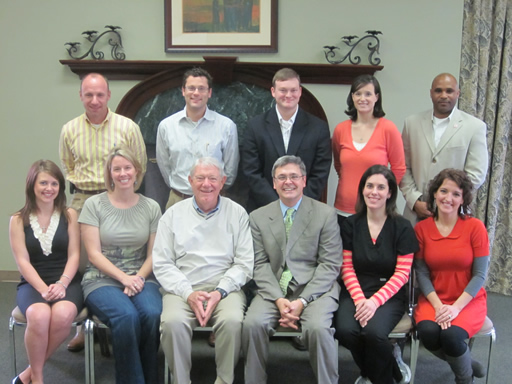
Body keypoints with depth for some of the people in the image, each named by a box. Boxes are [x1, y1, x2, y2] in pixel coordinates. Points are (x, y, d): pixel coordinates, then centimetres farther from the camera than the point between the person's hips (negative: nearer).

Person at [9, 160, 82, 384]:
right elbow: (22, 261, -2)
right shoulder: (18, 220, 5)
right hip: (32, 283, 0)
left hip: (67, 282, 1)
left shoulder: (69, 215, 7)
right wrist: (43, 289, -17)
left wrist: (62, 284, -15)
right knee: (39, 315, -35)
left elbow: (74, 255, 2)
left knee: (63, 314, -34)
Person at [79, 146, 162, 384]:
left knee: (152, 314, -30)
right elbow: (94, 254, -4)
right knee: (126, 317, -33)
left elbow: (153, 254, 7)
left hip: (141, 278, 2)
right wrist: (124, 278, -15)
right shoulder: (94, 205, 1)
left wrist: (138, 279, -12)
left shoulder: (151, 207, 7)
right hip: (103, 279, -2)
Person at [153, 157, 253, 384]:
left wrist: (220, 292, -12)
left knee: (232, 321, -30)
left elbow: (245, 263, 3)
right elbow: (162, 264, 4)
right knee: (172, 322, -29)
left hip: (225, 288, 0)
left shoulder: (237, 214, 8)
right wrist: (188, 293, -11)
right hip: (182, 289, 1)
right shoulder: (173, 215, 10)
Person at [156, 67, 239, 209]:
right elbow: (164, 165, 9)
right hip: (178, 200, 1)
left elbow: (230, 168, 4)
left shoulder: (227, 126, -4)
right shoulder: (166, 126, 0)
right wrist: (178, 187, 12)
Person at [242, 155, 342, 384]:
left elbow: (330, 264, -2)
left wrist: (302, 301, -13)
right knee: (253, 324, -25)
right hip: (274, 290, 2)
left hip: (314, 288, -2)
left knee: (318, 327, -30)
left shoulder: (325, 214, 3)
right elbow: (260, 264, 4)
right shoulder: (258, 217, 10)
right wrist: (279, 299, -12)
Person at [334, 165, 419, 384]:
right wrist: (359, 299, -14)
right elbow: (347, 268, 2)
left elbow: (402, 273, -6)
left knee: (374, 332, -30)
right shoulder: (351, 225, 5)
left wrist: (375, 301, -18)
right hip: (356, 292, 2)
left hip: (389, 295, -2)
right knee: (345, 330, -26)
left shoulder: (402, 227, -2)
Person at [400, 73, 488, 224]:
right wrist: (415, 202, -5)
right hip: (415, 213, 2)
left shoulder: (475, 127, -2)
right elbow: (403, 168, 5)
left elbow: (476, 175, -4)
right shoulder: (412, 123, 5)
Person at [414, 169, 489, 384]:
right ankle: (467, 364, 4)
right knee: (428, 332, -28)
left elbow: (480, 275, -8)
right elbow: (422, 273, -3)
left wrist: (456, 307, -18)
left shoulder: (475, 227, -7)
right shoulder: (421, 229, -1)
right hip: (434, 299, 2)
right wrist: (438, 306, -16)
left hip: (468, 300, -2)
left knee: (451, 335, -30)